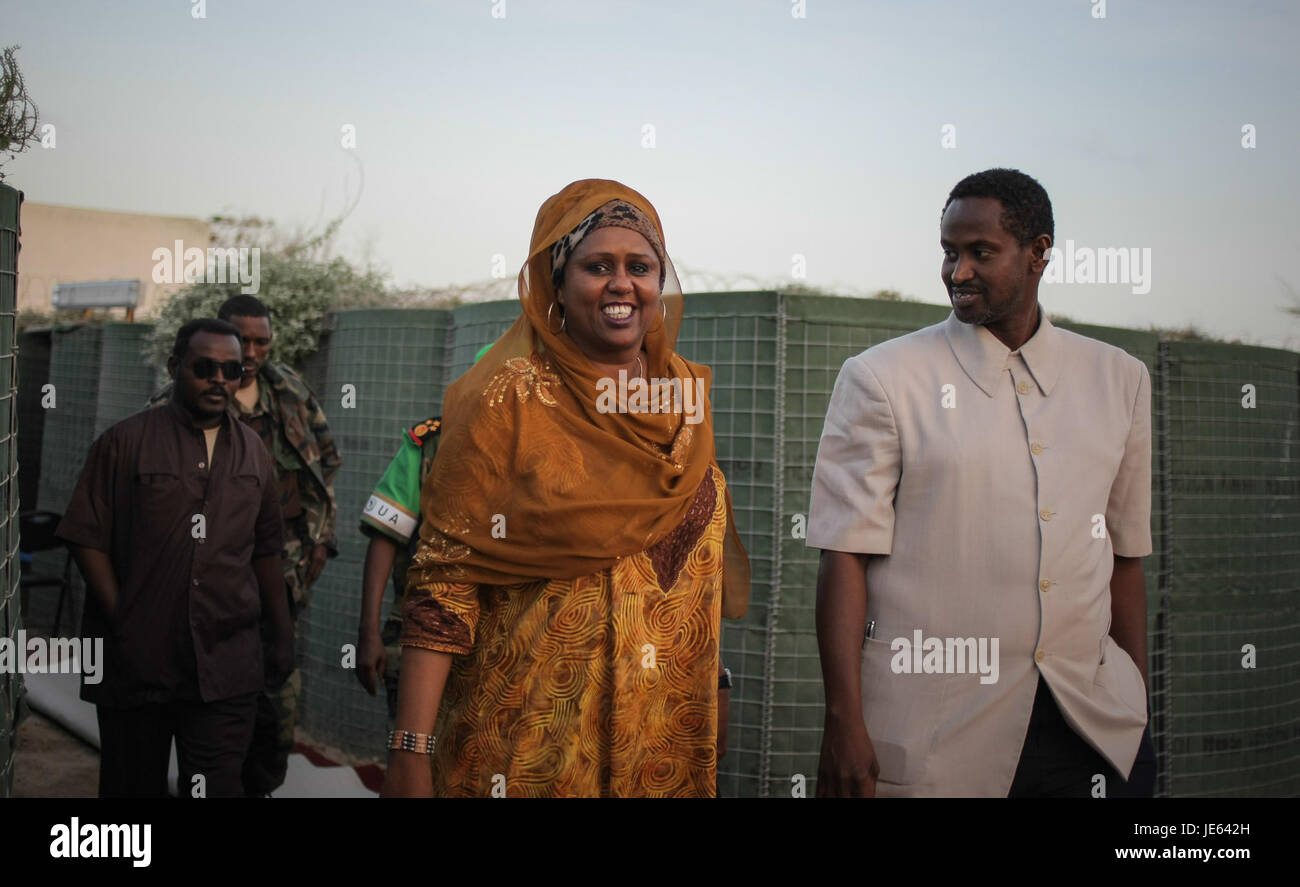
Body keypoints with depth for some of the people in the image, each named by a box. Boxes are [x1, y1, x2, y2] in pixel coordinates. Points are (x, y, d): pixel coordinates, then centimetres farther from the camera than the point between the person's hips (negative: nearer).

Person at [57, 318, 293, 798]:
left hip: (225, 668, 2)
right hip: (136, 662, -2)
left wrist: (282, 635, 15)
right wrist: (121, 621, -9)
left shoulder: (252, 452, 12)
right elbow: (87, 539, -3)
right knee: (134, 787, 10)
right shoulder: (125, 442, 0)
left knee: (217, 787, 0)